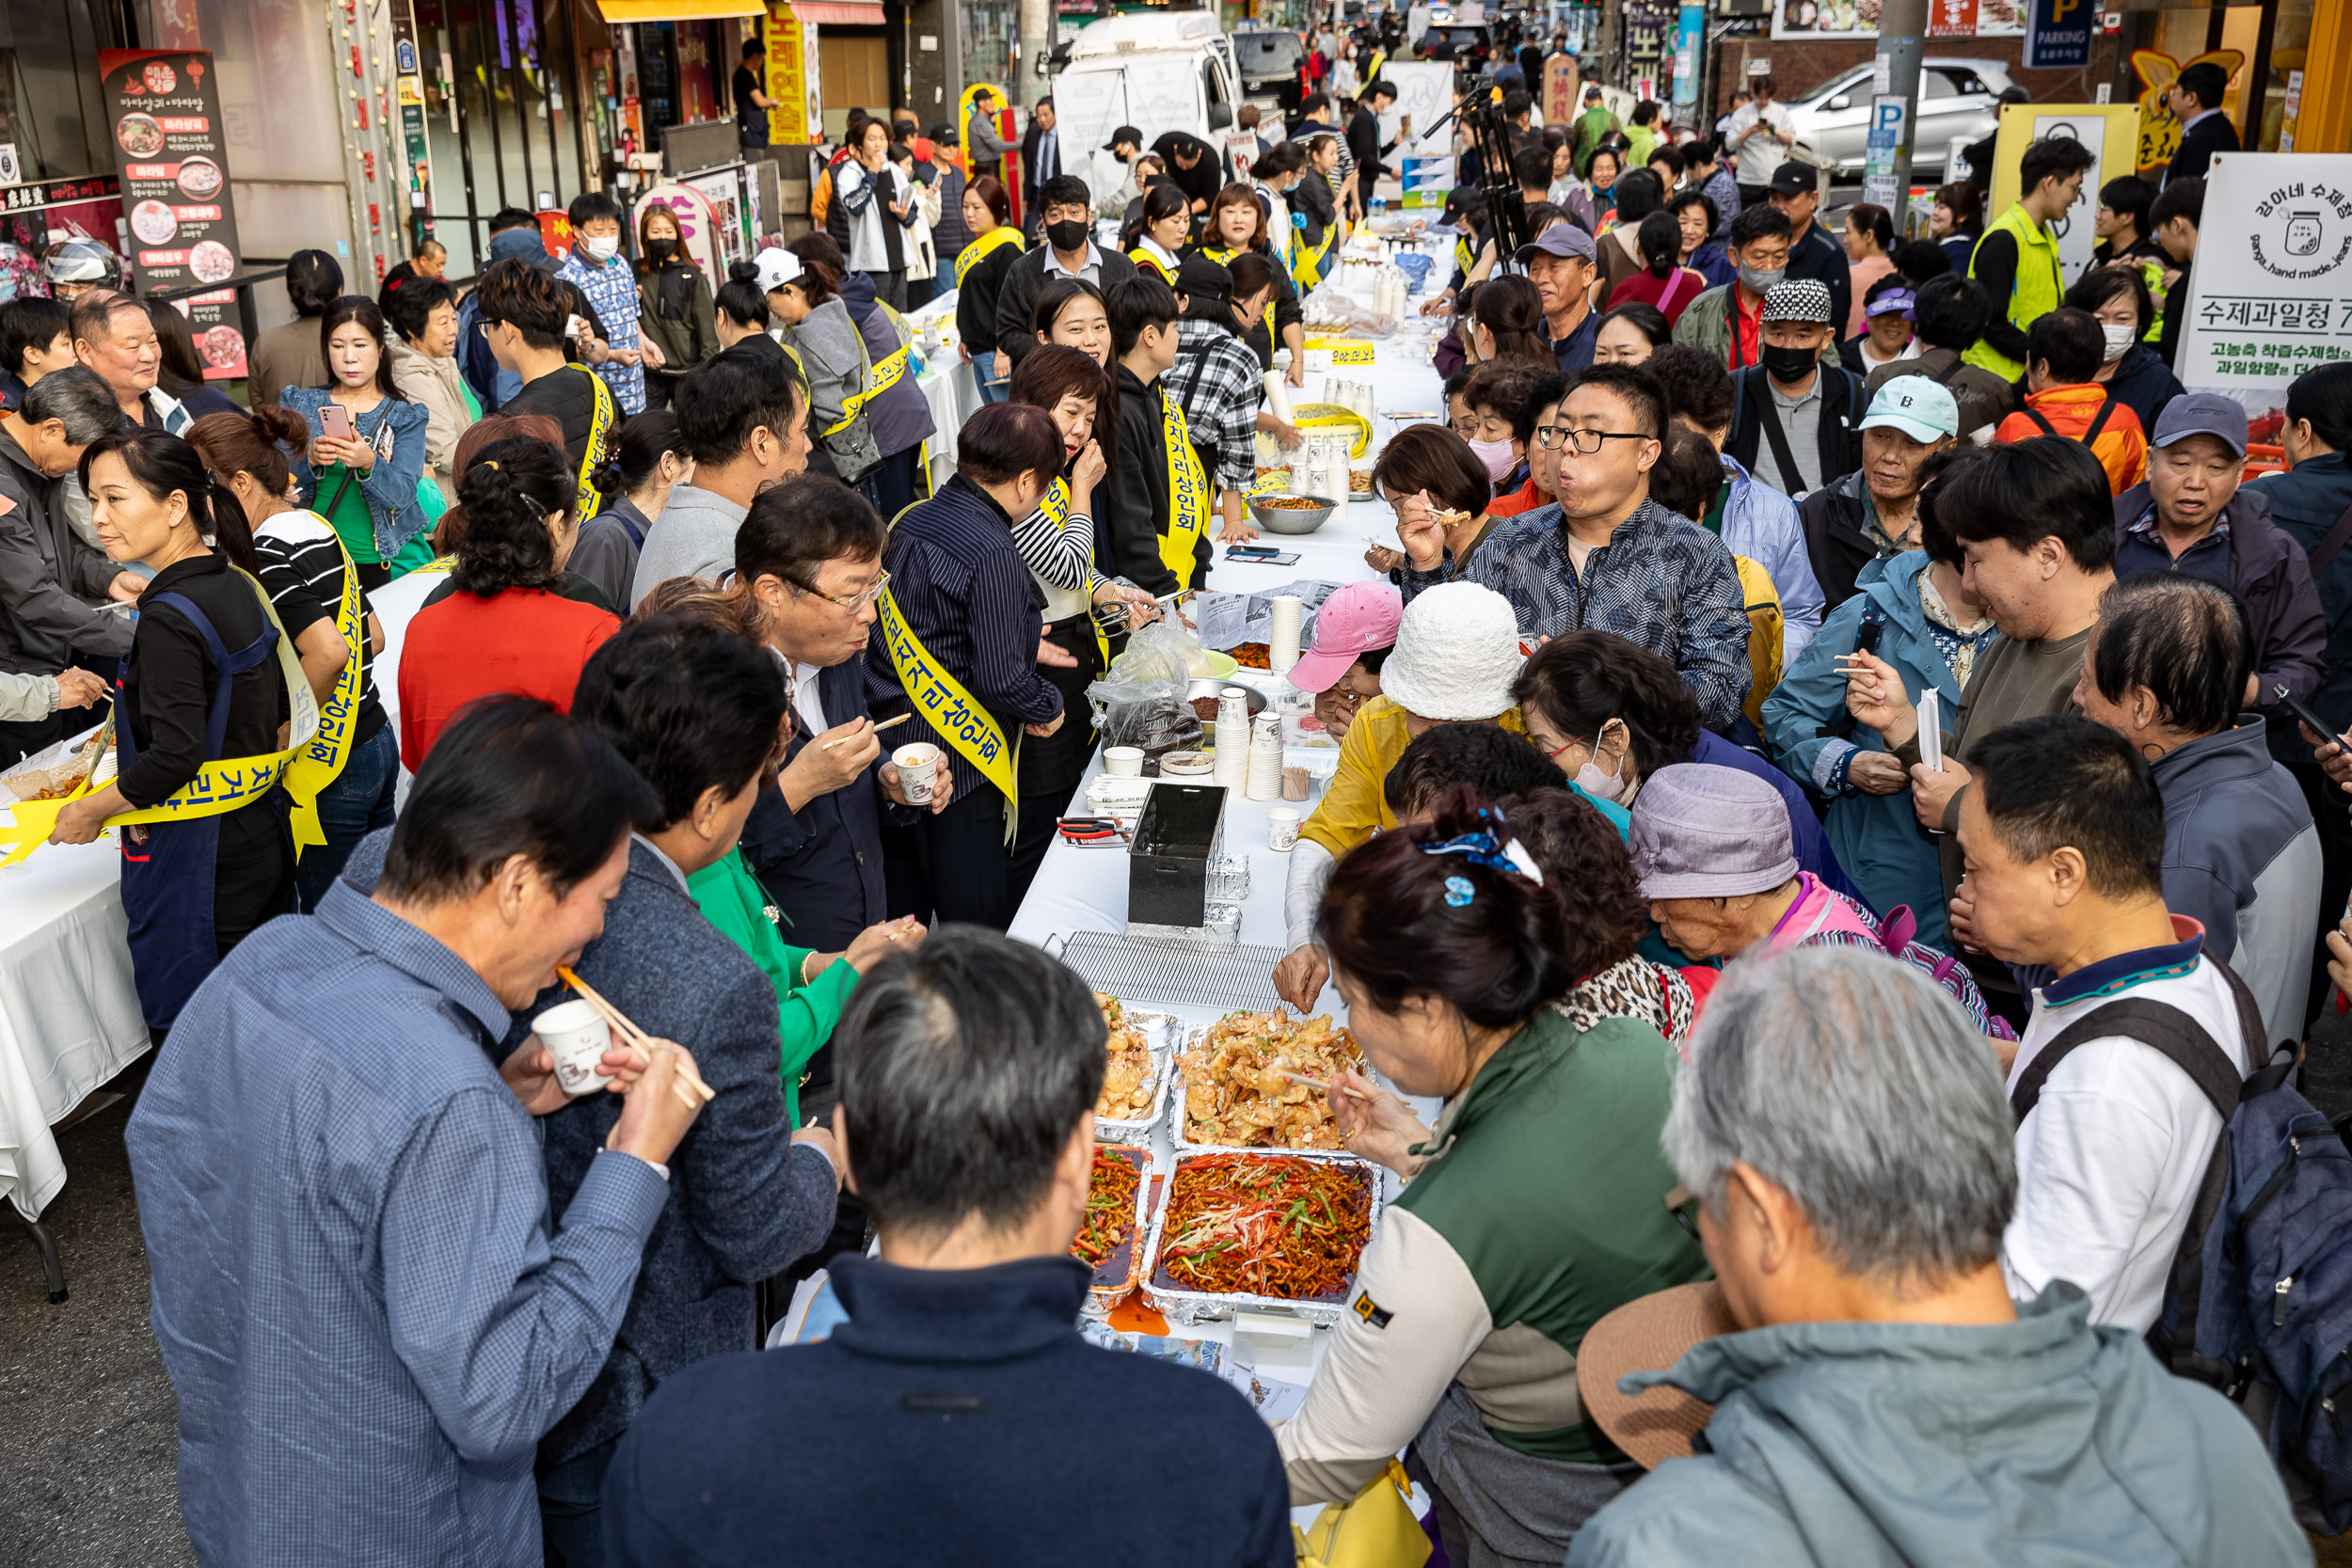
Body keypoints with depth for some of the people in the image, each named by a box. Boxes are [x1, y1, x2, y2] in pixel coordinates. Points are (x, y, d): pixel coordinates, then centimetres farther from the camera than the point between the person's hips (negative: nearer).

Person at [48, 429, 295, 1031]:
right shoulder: (237, 585, 5)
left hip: (197, 865, -9)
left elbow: (175, 757, -25)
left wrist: (90, 810, -11)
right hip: (264, 839, 9)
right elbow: (280, 708, 14)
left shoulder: (169, 619, -20)